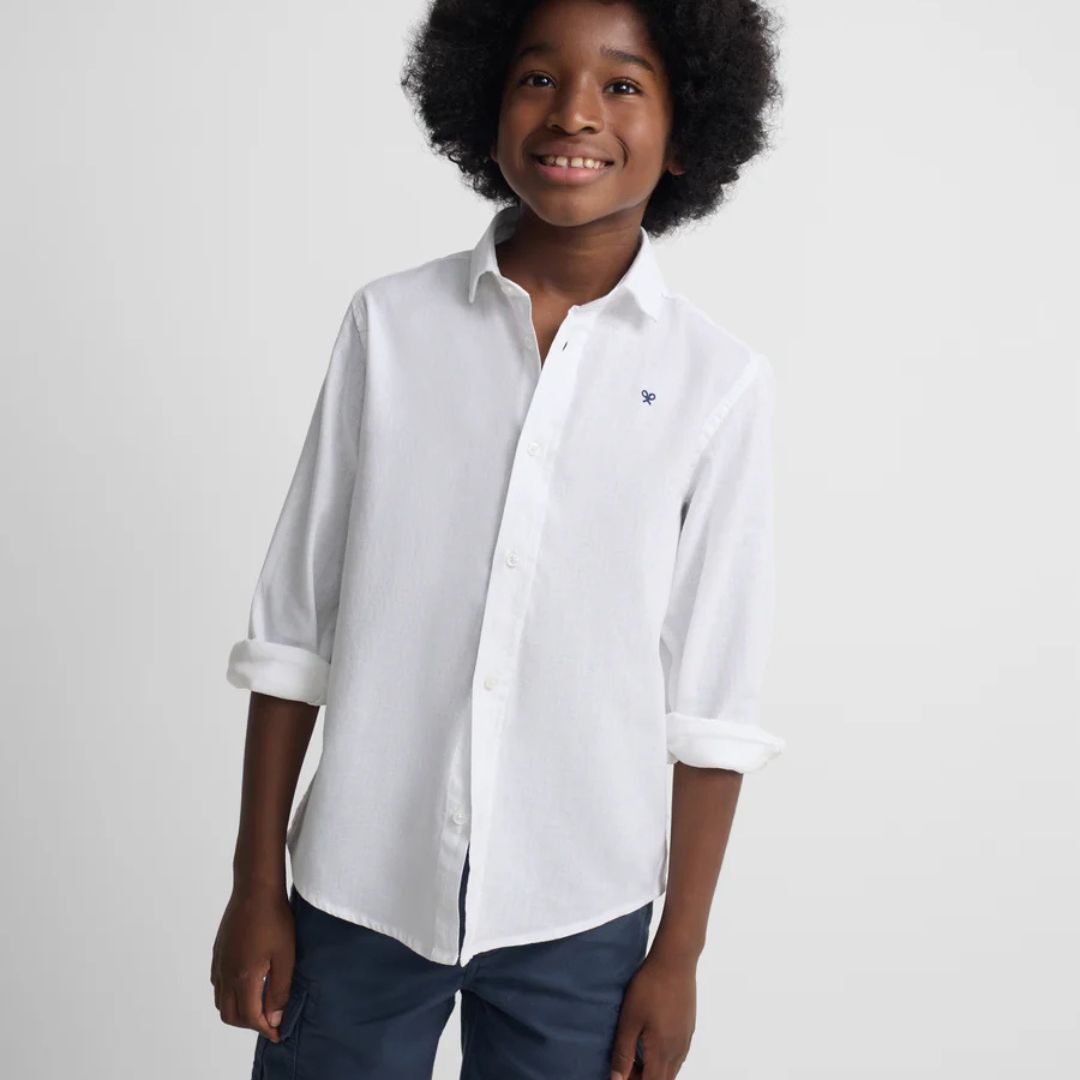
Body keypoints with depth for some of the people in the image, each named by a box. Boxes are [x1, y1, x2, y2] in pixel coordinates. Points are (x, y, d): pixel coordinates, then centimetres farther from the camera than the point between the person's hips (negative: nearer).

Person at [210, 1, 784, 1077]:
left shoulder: (722, 380, -6)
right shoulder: (389, 323, -4)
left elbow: (712, 704, -2)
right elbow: (292, 624, 0)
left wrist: (678, 955, 1)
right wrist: (256, 888, 2)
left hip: (576, 916, 0)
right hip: (357, 894, 1)